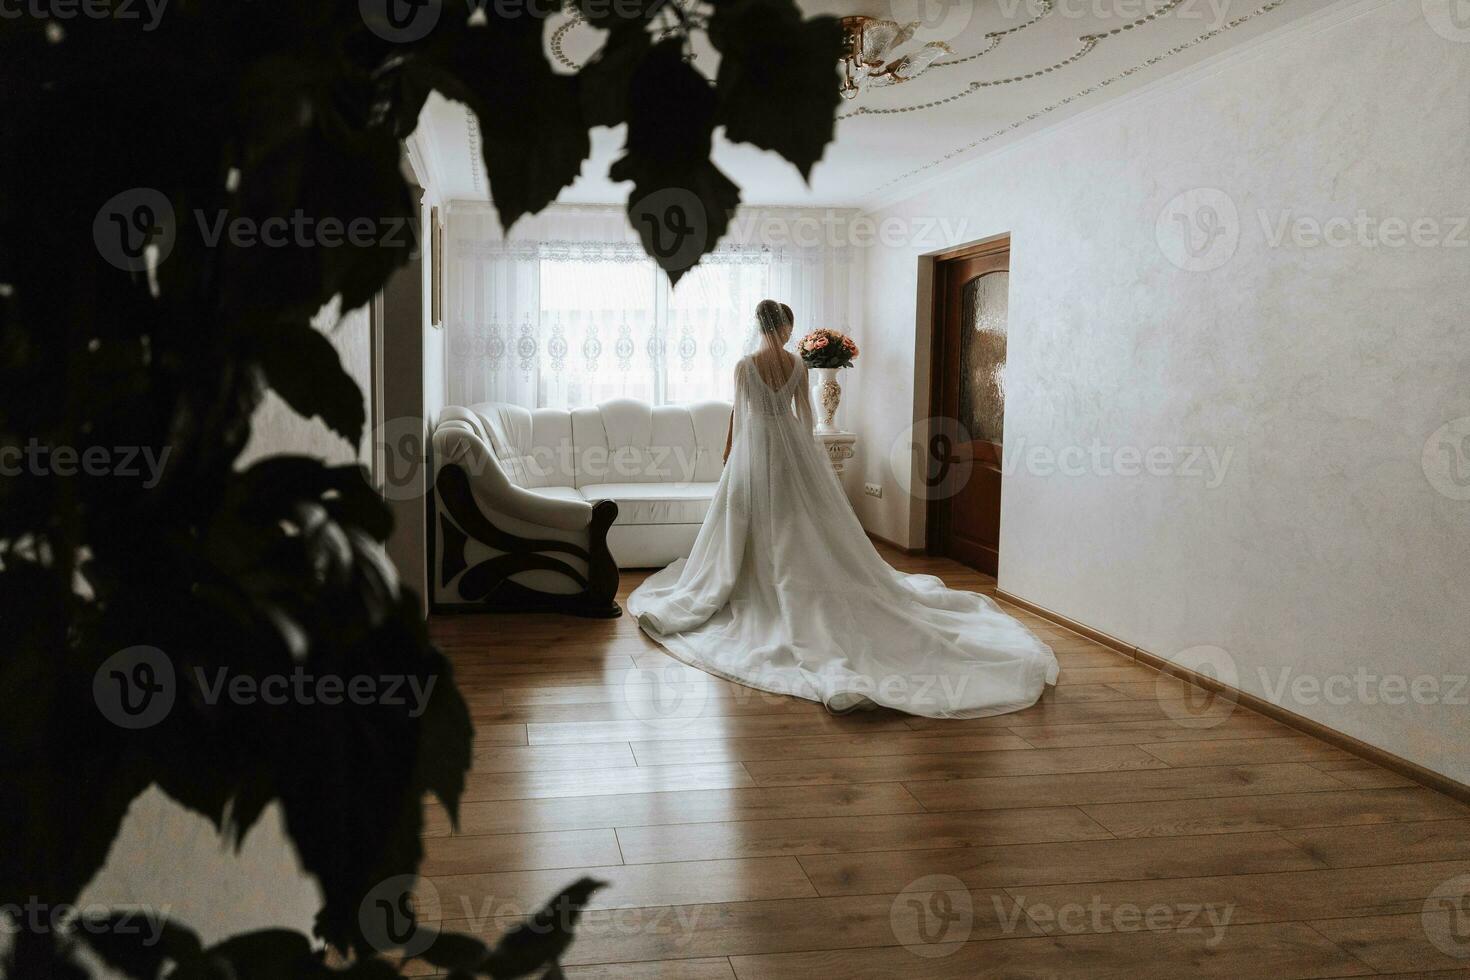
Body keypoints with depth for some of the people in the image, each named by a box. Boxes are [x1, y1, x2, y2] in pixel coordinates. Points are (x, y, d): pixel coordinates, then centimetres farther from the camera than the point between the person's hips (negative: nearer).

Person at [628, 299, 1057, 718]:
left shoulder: (745, 365, -10)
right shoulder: (797, 364, -3)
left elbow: (738, 414, -5)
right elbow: (804, 412, 3)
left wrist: (729, 452, 7)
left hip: (754, 445, -2)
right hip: (792, 443, 2)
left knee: (758, 525, 7)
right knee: (804, 524, 11)